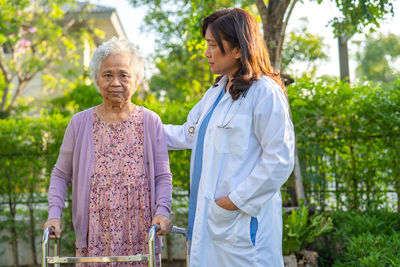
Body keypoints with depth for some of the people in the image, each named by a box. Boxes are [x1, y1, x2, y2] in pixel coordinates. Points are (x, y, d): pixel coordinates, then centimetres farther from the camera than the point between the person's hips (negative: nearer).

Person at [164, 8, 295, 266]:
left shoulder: (265, 93, -13)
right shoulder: (217, 91, 15)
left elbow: (280, 160, -17)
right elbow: (188, 134, 23)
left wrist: (237, 199, -15)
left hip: (244, 221, -8)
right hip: (211, 218, 8)